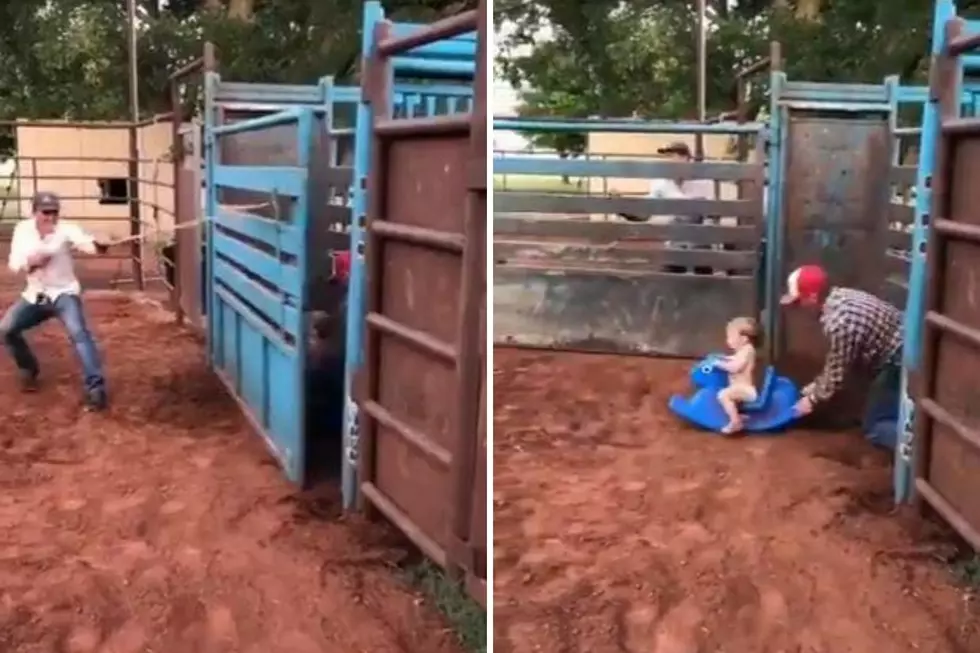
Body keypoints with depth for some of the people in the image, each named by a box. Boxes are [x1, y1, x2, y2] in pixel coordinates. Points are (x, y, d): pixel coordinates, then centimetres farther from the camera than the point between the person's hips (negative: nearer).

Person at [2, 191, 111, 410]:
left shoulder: (65, 229, -14)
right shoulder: (22, 229, -1)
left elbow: (84, 241, -36)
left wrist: (98, 245, -59)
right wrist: (30, 262, -25)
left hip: (63, 293, -5)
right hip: (35, 295, 5)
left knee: (78, 332, -26)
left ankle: (95, 387, -27)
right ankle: (28, 369, 24)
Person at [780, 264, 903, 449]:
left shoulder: (838, 322, -27)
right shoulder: (839, 296, 3)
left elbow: (838, 373, -15)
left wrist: (813, 399, 0)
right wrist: (817, 384, 18)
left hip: (899, 361, -10)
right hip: (903, 351, 10)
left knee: (874, 427, -1)